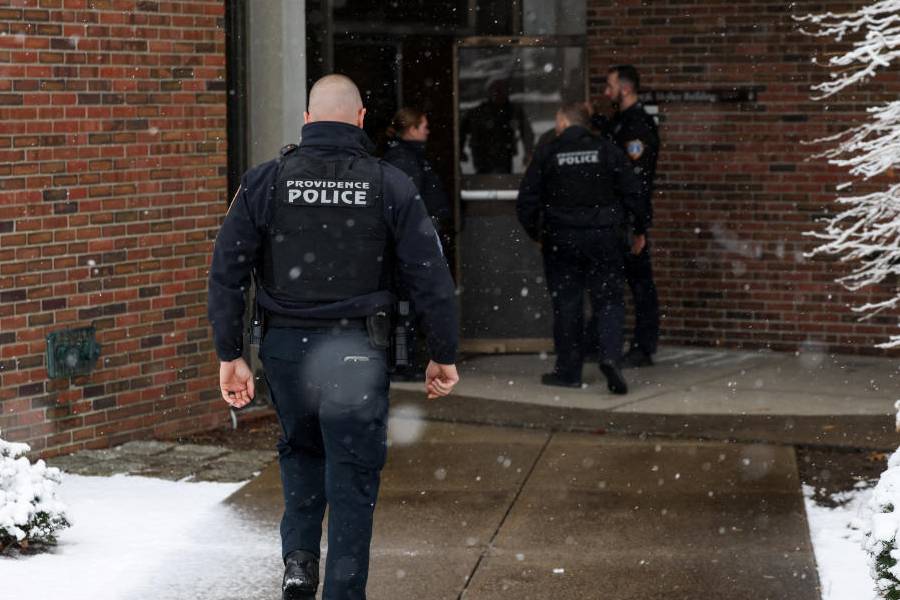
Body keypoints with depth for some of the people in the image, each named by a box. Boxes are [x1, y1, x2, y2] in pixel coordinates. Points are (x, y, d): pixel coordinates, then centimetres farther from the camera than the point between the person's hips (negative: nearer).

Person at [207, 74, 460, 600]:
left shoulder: (265, 182, -1)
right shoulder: (390, 186, -4)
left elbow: (228, 271, -3)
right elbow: (431, 276, -3)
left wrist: (230, 355, 3)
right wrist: (444, 355, 6)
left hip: (286, 348, 2)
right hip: (357, 353, -2)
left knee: (301, 453, 25)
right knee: (353, 477, 7)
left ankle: (299, 557, 12)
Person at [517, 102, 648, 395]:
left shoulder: (546, 154, -2)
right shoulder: (607, 150, 1)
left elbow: (526, 201, -2)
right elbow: (632, 192, -1)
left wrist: (536, 233, 12)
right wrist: (638, 230, 12)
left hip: (561, 240, 0)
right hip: (604, 238, 0)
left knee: (566, 305, 7)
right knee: (609, 300, 5)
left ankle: (568, 371, 10)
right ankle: (610, 356, -17)